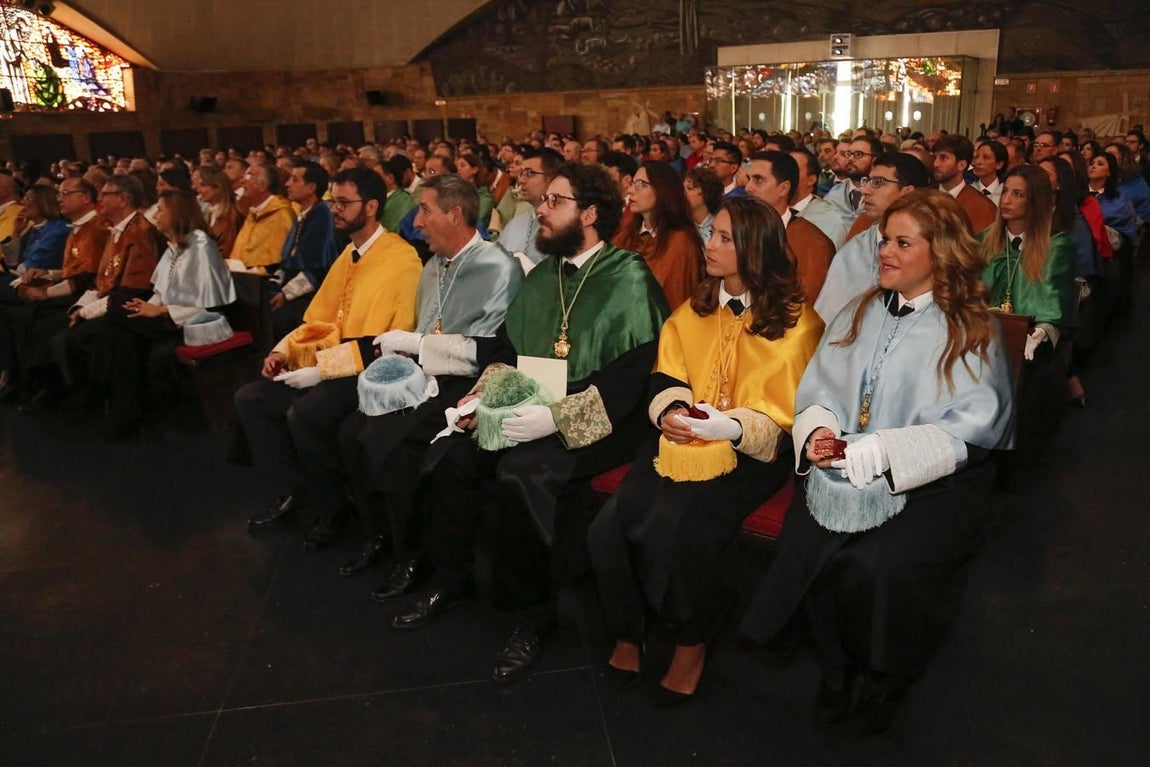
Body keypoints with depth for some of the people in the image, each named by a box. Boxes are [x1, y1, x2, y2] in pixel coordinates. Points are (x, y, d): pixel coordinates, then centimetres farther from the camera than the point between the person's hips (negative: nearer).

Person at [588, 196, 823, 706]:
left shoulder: (795, 321, -2)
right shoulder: (697, 306, 15)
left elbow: (784, 411, -5)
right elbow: (667, 372, 13)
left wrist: (730, 426, -23)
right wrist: (671, 408, -10)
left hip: (749, 451, -4)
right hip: (681, 436, 5)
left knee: (676, 526, -30)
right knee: (612, 524, -20)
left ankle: (692, 643, -2)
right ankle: (627, 633, 4)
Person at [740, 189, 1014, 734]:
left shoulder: (971, 331, 0)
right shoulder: (858, 314, 13)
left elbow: (965, 433, -9)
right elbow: (818, 390, 11)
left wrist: (871, 451, -20)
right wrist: (818, 432, -11)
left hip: (932, 483, -3)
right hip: (843, 469, 4)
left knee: (877, 565, -24)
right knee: (806, 546, -20)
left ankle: (887, 677, 10)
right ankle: (835, 667, 9)